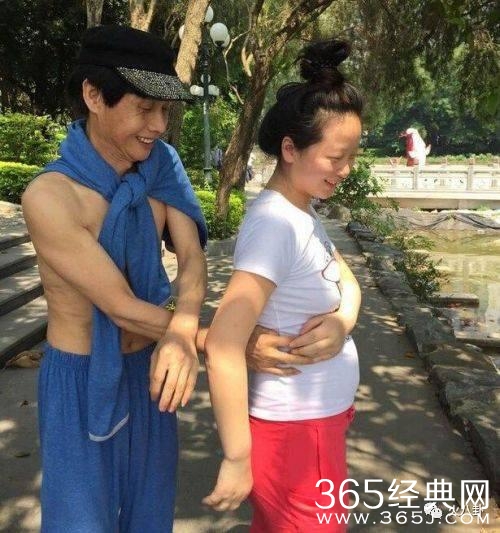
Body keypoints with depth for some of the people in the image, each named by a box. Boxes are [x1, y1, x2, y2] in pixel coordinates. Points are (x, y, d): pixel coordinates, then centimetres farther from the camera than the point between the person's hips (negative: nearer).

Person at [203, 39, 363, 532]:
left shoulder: (302, 214, 3)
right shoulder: (275, 223, -25)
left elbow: (346, 280, 11)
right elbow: (223, 345, -30)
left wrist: (344, 318, -13)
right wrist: (238, 458, -24)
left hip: (318, 415, 9)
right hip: (294, 428, -9)